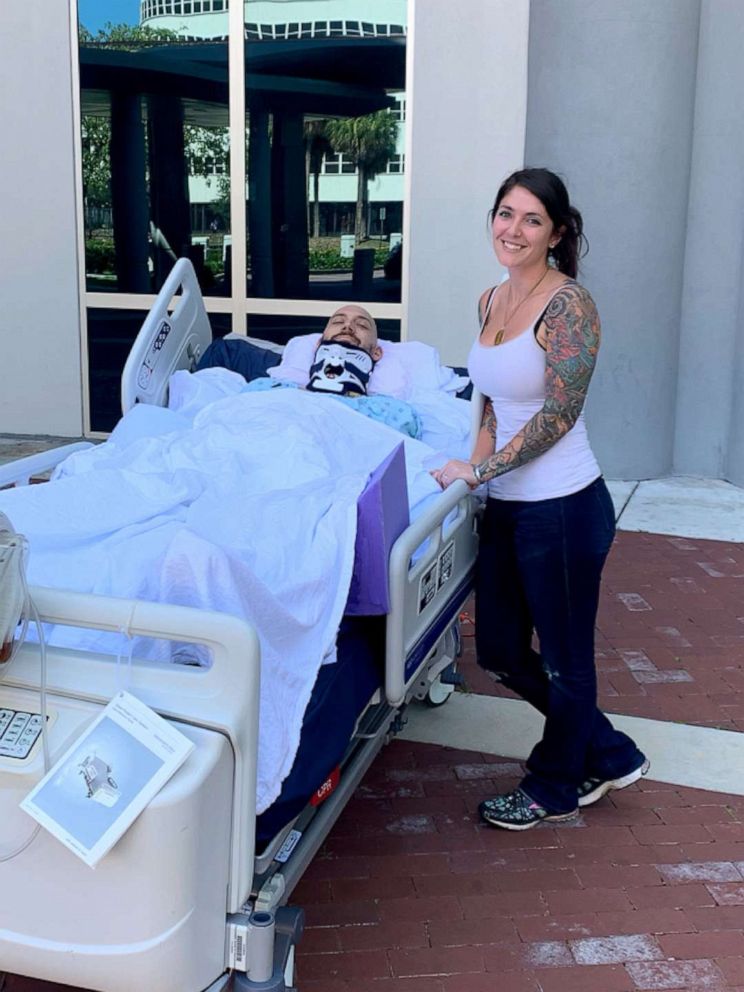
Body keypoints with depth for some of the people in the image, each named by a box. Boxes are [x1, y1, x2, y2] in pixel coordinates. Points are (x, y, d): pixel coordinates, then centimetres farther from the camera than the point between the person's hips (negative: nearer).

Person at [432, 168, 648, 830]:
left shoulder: (568, 305, -16)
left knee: (564, 659, 10)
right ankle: (609, 757, 35)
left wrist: (477, 471, -15)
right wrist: (479, 460, 4)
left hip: (563, 507, -9)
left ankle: (554, 788, 33)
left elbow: (558, 415, -19)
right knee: (500, 653, 16)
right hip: (507, 505, 9)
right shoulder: (490, 302, 9)